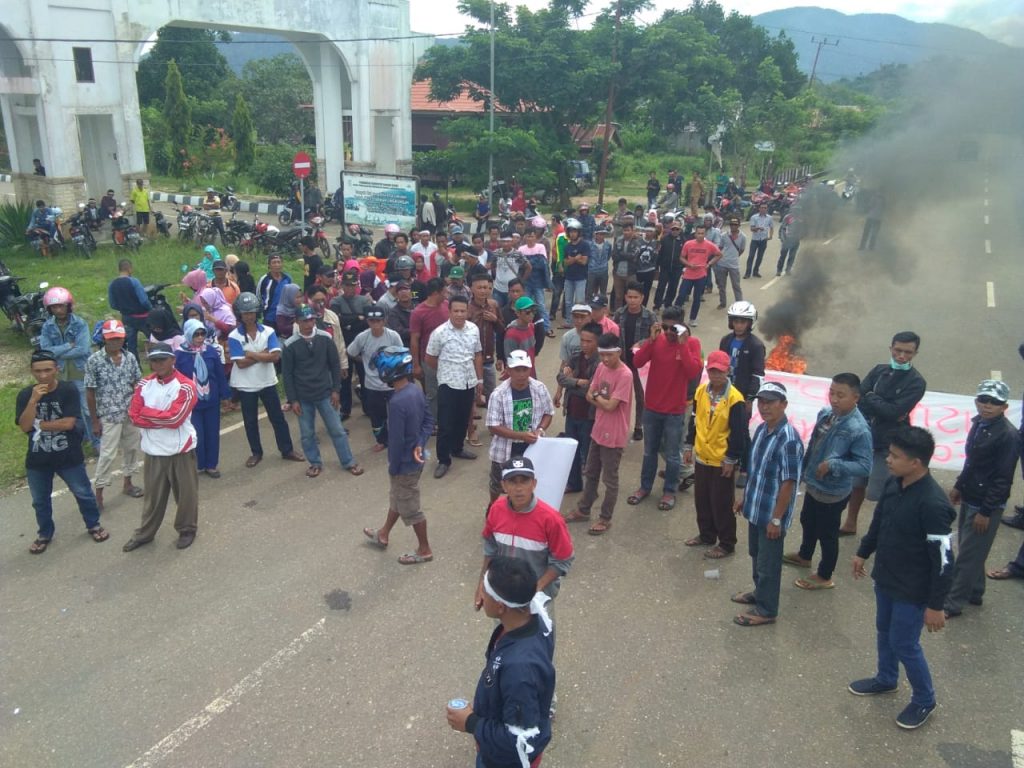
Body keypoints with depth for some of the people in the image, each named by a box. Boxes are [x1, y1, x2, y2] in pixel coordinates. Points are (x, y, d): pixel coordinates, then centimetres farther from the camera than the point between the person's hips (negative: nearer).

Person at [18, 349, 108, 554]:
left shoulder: (69, 390, -14)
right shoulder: (25, 395, -6)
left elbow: (68, 423, -22)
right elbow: (24, 426, -17)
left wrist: (38, 425, -15)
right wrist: (33, 400, -27)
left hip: (69, 456, -2)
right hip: (37, 459, 3)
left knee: (83, 493, 13)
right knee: (40, 500, 17)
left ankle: (93, 525, 35)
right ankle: (45, 533, 38)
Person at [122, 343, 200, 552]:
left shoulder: (185, 386, -13)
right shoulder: (144, 384, 2)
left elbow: (175, 418, -21)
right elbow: (134, 416, -4)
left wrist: (147, 412, -11)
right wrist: (163, 419, -15)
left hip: (180, 450, -4)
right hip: (153, 450, 4)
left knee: (186, 493, 10)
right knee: (153, 494, 16)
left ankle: (187, 530, 29)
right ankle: (145, 533, 32)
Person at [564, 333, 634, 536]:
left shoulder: (625, 375, -22)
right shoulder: (601, 367, 3)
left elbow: (610, 406, -25)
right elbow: (589, 396, 4)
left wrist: (597, 396, -7)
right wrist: (603, 399, -13)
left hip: (614, 435, -8)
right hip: (598, 430, 8)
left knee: (609, 479, 7)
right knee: (590, 473, 20)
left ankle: (605, 519, 21)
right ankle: (583, 510, 35)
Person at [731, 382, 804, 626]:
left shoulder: (789, 440, -26)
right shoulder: (761, 429, 1)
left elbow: (788, 483, -23)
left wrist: (776, 518, -19)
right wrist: (744, 497, 18)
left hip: (772, 513, -8)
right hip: (756, 508, 8)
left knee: (768, 563, 8)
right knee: (756, 555, 24)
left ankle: (766, 610, 24)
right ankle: (760, 593, 44)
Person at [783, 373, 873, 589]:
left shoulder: (859, 430, -29)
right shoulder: (825, 413, -6)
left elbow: (865, 467, -27)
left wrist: (833, 465, -36)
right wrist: (804, 469, 15)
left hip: (833, 492, -8)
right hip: (813, 484, 8)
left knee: (827, 534, 12)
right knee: (807, 521, 29)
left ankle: (824, 577, 34)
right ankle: (804, 556, 55)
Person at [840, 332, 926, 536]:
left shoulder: (916, 382, -10)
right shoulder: (879, 370, 3)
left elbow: (894, 411, -19)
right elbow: (859, 397, -6)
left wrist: (871, 398, -9)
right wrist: (882, 409, -19)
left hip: (889, 443, -5)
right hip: (865, 436, 5)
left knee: (880, 492, -5)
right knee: (856, 482, 18)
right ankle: (850, 524, 35)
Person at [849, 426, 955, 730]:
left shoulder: (932, 504, -31)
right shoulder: (894, 484, -7)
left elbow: (943, 560, -24)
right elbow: (878, 521, 12)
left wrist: (936, 605, -18)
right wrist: (863, 552, 22)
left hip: (912, 590, -8)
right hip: (885, 578, 8)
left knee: (904, 644, 7)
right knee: (884, 631, 24)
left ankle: (924, 701, 31)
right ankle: (886, 680, 47)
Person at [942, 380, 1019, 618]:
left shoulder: (1008, 435, -20)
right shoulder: (978, 423, 3)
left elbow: (1003, 478, -19)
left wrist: (986, 511, -17)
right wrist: (959, 486, 17)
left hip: (986, 505, -8)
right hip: (970, 499, 8)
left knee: (968, 555, 1)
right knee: (969, 550, 20)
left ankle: (953, 603, 11)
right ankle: (974, 592, 36)